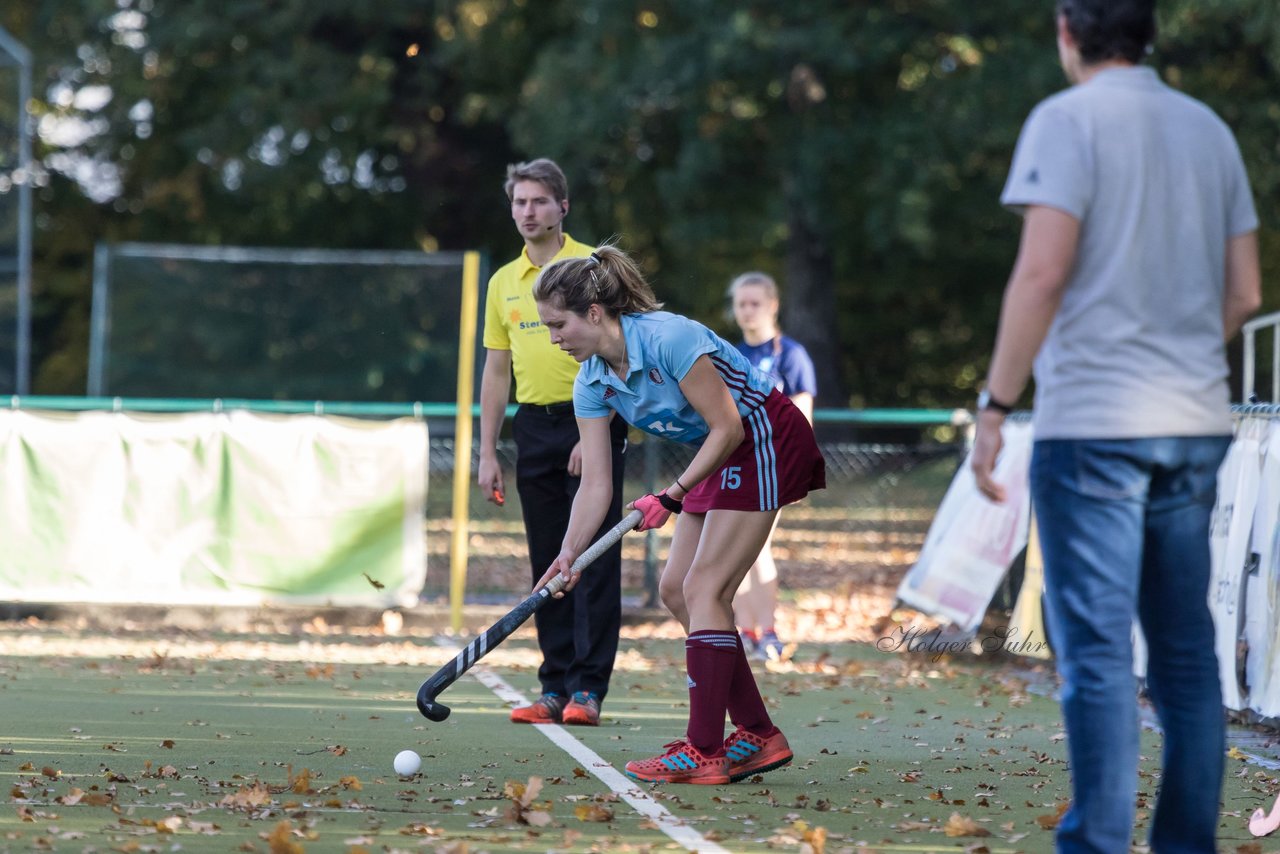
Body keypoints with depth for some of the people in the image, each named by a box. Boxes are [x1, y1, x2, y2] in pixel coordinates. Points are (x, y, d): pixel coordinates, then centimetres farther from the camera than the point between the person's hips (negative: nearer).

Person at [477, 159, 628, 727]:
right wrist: (487, 453, 11)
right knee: (546, 563, 6)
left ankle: (589, 688, -7)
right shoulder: (503, 283, 14)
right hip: (534, 429, 5)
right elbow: (497, 370, 17)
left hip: (592, 423, -5)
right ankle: (555, 689, 9)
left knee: (595, 558, -7)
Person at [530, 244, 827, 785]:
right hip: (722, 456, 9)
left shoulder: (668, 338, -26)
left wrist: (672, 497, -22)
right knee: (675, 589, 5)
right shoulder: (591, 384, -2)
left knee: (703, 588, -14)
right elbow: (595, 485, -3)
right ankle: (758, 736, 11)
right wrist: (568, 555, -16)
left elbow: (727, 427, -22)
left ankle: (703, 752, -15)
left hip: (766, 442, -9)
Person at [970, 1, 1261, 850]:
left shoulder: (1069, 119, -5)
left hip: (1094, 424, -6)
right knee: (1187, 648, 10)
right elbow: (1245, 292, 13)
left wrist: (995, 405, -11)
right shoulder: (1209, 129, 13)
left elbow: (1042, 271, -14)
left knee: (1097, 652, -7)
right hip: (1196, 424, 6)